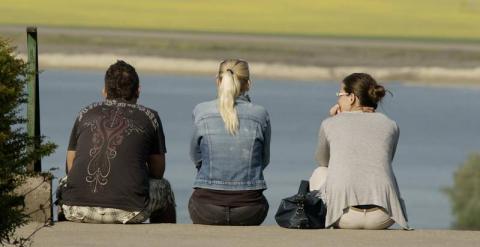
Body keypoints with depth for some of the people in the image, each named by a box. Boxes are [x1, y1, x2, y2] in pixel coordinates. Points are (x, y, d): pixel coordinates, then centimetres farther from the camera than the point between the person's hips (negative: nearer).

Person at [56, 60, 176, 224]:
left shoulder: (85, 114, 18)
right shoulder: (149, 117, 13)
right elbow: (157, 172, 22)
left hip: (76, 210, 2)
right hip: (128, 212, -2)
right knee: (163, 188, 30)